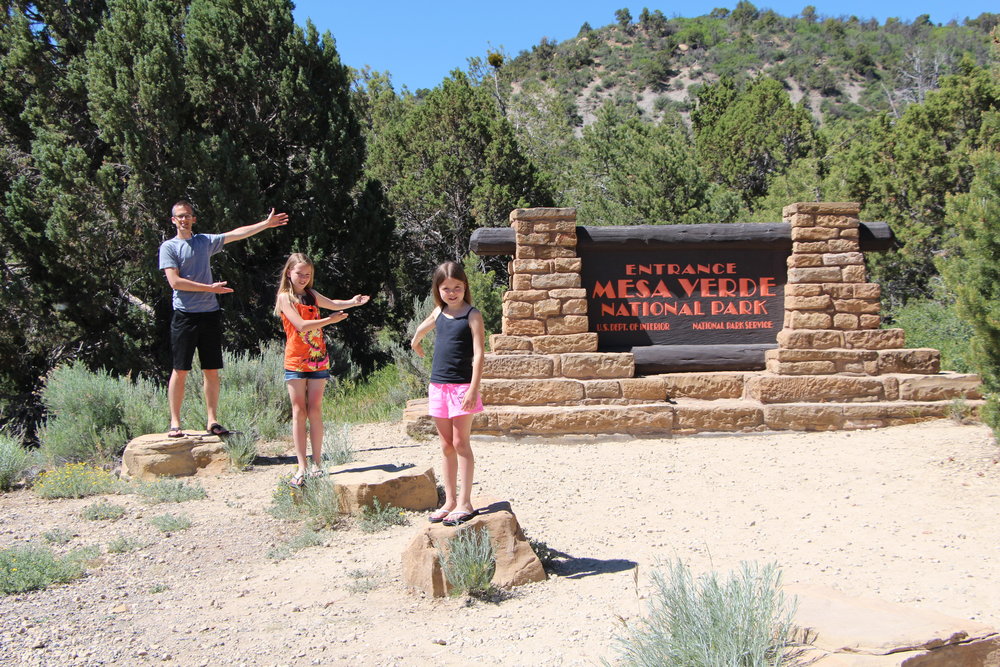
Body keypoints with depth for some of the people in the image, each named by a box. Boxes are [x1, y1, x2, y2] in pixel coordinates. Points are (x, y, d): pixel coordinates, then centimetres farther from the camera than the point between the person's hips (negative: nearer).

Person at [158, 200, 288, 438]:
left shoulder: (206, 241, 14)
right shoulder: (169, 247, 1)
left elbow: (237, 233, 16)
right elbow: (175, 282, -9)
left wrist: (267, 223, 13)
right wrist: (210, 288, -10)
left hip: (210, 314, 4)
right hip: (185, 315, -4)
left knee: (211, 370, 5)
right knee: (180, 370, -3)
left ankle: (212, 420, 10)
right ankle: (174, 422, 2)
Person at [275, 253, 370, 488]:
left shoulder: (311, 295, 11)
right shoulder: (285, 297, -4)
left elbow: (333, 304, 16)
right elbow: (300, 324, -14)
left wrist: (353, 302, -4)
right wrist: (329, 320, -18)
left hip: (317, 360, 4)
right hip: (295, 361, -4)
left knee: (315, 411, 3)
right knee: (299, 412, -2)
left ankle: (317, 464, 7)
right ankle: (302, 467, -1)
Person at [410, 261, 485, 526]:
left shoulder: (472, 315, -8)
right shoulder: (439, 313, 9)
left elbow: (478, 355, -14)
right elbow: (423, 328, 34)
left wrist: (474, 389, -21)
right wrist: (415, 343, 49)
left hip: (462, 386, -6)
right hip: (438, 385, 6)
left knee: (460, 443, -5)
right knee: (446, 446, 9)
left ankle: (465, 503, -1)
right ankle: (449, 501, 15)